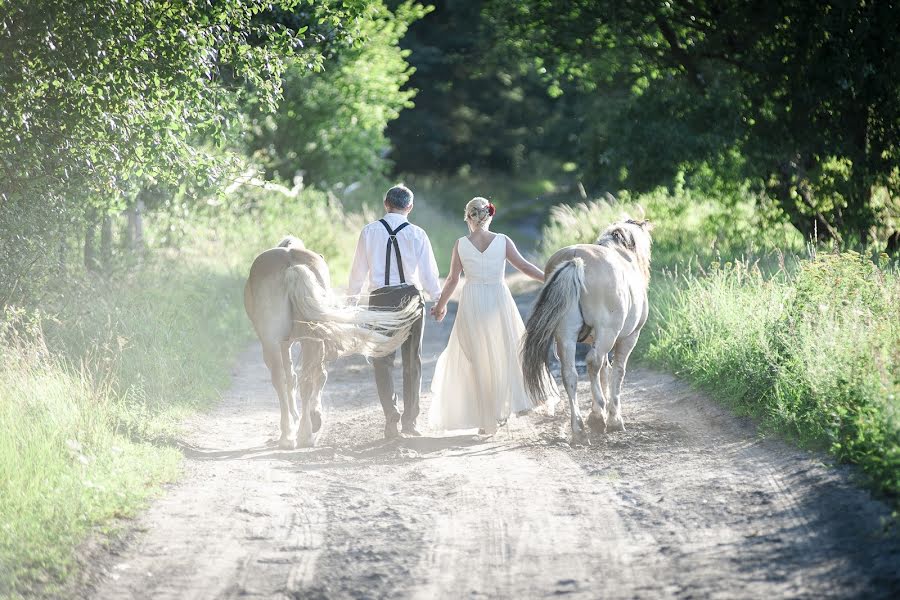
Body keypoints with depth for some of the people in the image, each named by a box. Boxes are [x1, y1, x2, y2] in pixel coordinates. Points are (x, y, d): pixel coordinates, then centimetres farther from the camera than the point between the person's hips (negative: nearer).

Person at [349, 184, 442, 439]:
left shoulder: (369, 231, -2)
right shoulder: (416, 234, -5)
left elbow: (358, 271, 2)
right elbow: (429, 272, -2)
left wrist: (352, 299, 13)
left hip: (380, 300, 0)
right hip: (410, 298, 0)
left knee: (383, 361, 6)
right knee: (412, 361, 13)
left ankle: (391, 415, -10)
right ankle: (410, 420, 15)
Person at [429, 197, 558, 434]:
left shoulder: (461, 244, -5)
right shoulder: (502, 241, -5)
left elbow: (452, 279, 0)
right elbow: (524, 266, -4)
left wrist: (441, 305, 14)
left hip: (472, 303, 0)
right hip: (499, 300, 0)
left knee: (477, 360, 10)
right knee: (506, 352, 17)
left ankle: (487, 419, 11)